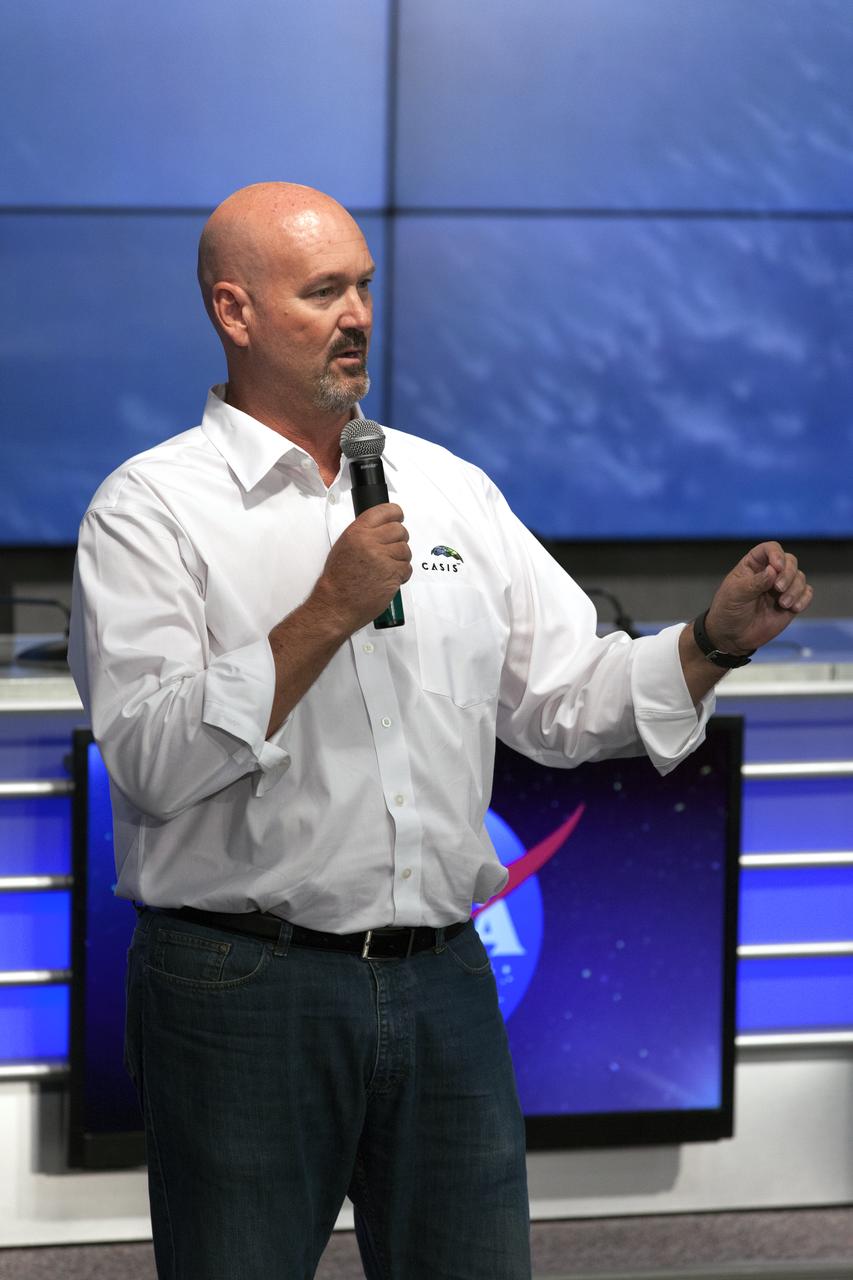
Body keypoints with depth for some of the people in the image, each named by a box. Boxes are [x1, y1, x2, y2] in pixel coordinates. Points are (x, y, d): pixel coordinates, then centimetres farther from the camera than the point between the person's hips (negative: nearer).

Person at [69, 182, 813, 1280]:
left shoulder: (448, 488, 13)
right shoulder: (150, 509, -3)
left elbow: (563, 703, 12)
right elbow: (155, 760, -15)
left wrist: (716, 639, -3)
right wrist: (329, 614, -18)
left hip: (444, 984, 5)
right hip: (242, 988, -4)